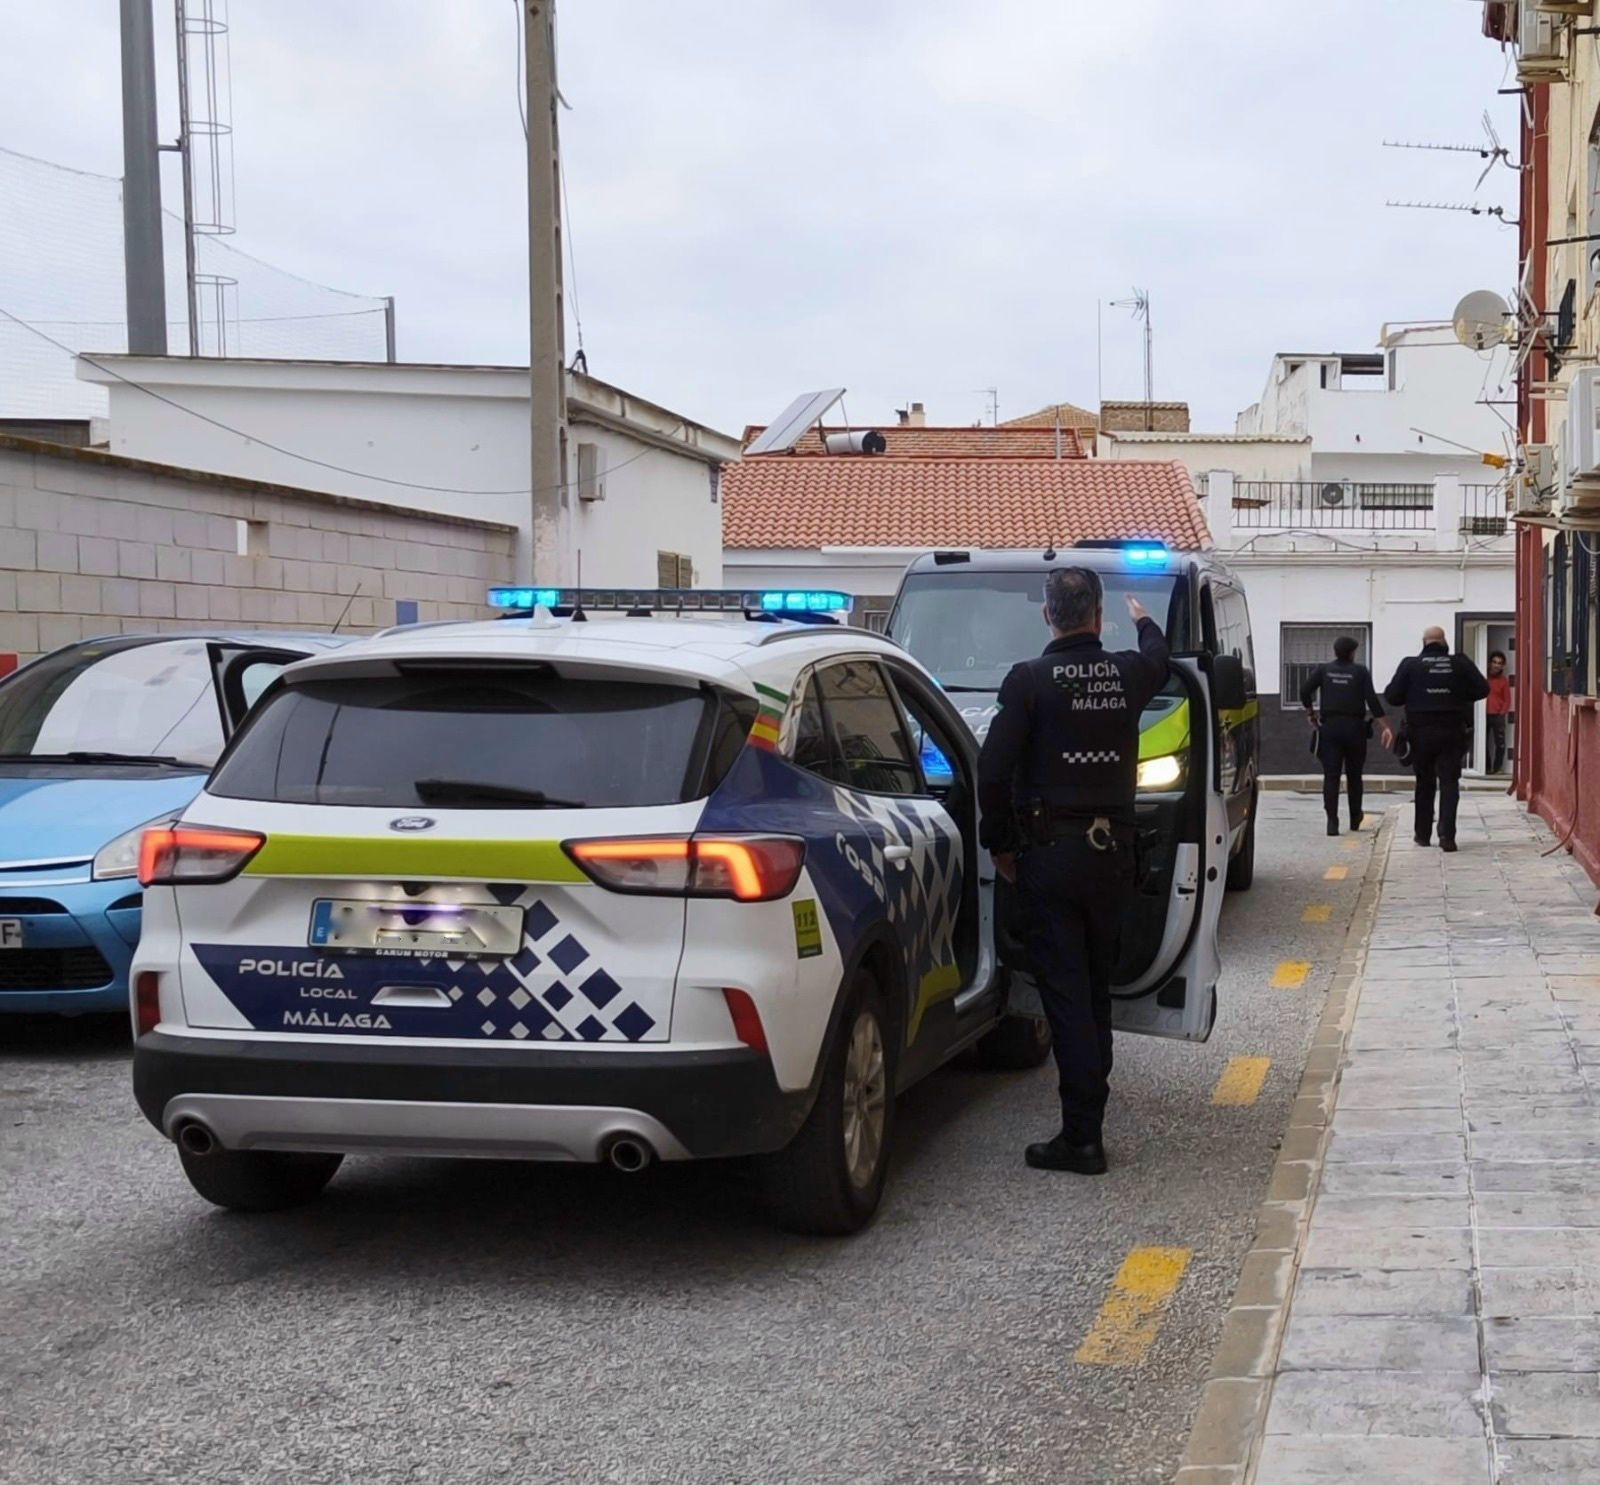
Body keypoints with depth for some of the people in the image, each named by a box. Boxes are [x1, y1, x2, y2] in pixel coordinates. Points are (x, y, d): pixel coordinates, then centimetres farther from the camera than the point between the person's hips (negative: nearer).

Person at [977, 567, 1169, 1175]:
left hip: (1049, 855, -4)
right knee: (1096, 987, 15)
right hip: (1112, 852, 4)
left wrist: (999, 843, 0)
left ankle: (1082, 1135, -6)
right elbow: (1158, 656, 28)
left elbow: (993, 770, -14)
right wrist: (1144, 619, 50)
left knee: (1065, 991, -4)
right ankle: (1088, 1116, 22)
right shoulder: (1128, 672, 2)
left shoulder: (1030, 680, -11)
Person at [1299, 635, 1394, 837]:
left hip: (1330, 727, 0)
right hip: (1354, 727, 0)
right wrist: (1386, 726, -8)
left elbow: (1305, 691, -7)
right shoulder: (1361, 672, 2)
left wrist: (1310, 713, 8)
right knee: (1354, 776, 15)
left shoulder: (1323, 671, 4)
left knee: (1331, 776, -3)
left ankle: (1332, 822, -16)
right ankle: (1355, 820, 25)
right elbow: (1372, 700, -7)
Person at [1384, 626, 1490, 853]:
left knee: (1424, 783, 15)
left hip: (1421, 732, 0)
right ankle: (1447, 835, -12)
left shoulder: (1410, 664, -5)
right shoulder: (1460, 663, -2)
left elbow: (1391, 696, -6)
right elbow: (1482, 689, 2)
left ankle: (1423, 834, 21)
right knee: (1449, 783, 1)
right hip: (1452, 732, 0)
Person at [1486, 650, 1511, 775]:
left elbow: (1507, 700, 5)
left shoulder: (1504, 680, 4)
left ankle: (1497, 768, 1)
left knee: (1500, 743, -4)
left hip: (1498, 716, -1)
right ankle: (1487, 767, 12)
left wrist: (1502, 713, -6)